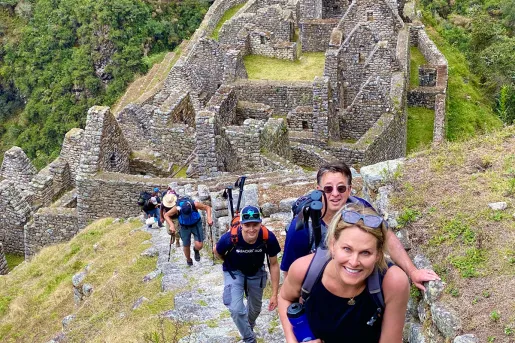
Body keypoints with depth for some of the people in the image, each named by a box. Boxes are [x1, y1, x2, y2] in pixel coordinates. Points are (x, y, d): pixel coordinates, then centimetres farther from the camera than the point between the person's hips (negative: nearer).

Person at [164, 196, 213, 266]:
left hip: (196, 224, 0)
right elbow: (166, 215, -15)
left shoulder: (195, 205, -33)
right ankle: (188, 259, 41)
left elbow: (207, 207, -16)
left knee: (199, 245, -12)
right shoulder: (177, 209, -31)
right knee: (186, 246, 8)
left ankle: (196, 250, 26)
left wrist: (208, 218, -31)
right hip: (184, 226, 1)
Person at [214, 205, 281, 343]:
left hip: (256, 272, 2)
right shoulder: (230, 238, -38)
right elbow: (217, 251, -12)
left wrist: (274, 294, -14)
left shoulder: (268, 238, -34)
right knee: (236, 309, -19)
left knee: (255, 309, 22)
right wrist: (229, 262, 5)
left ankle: (249, 327, 57)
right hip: (234, 272, -2)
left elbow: (274, 265, -17)